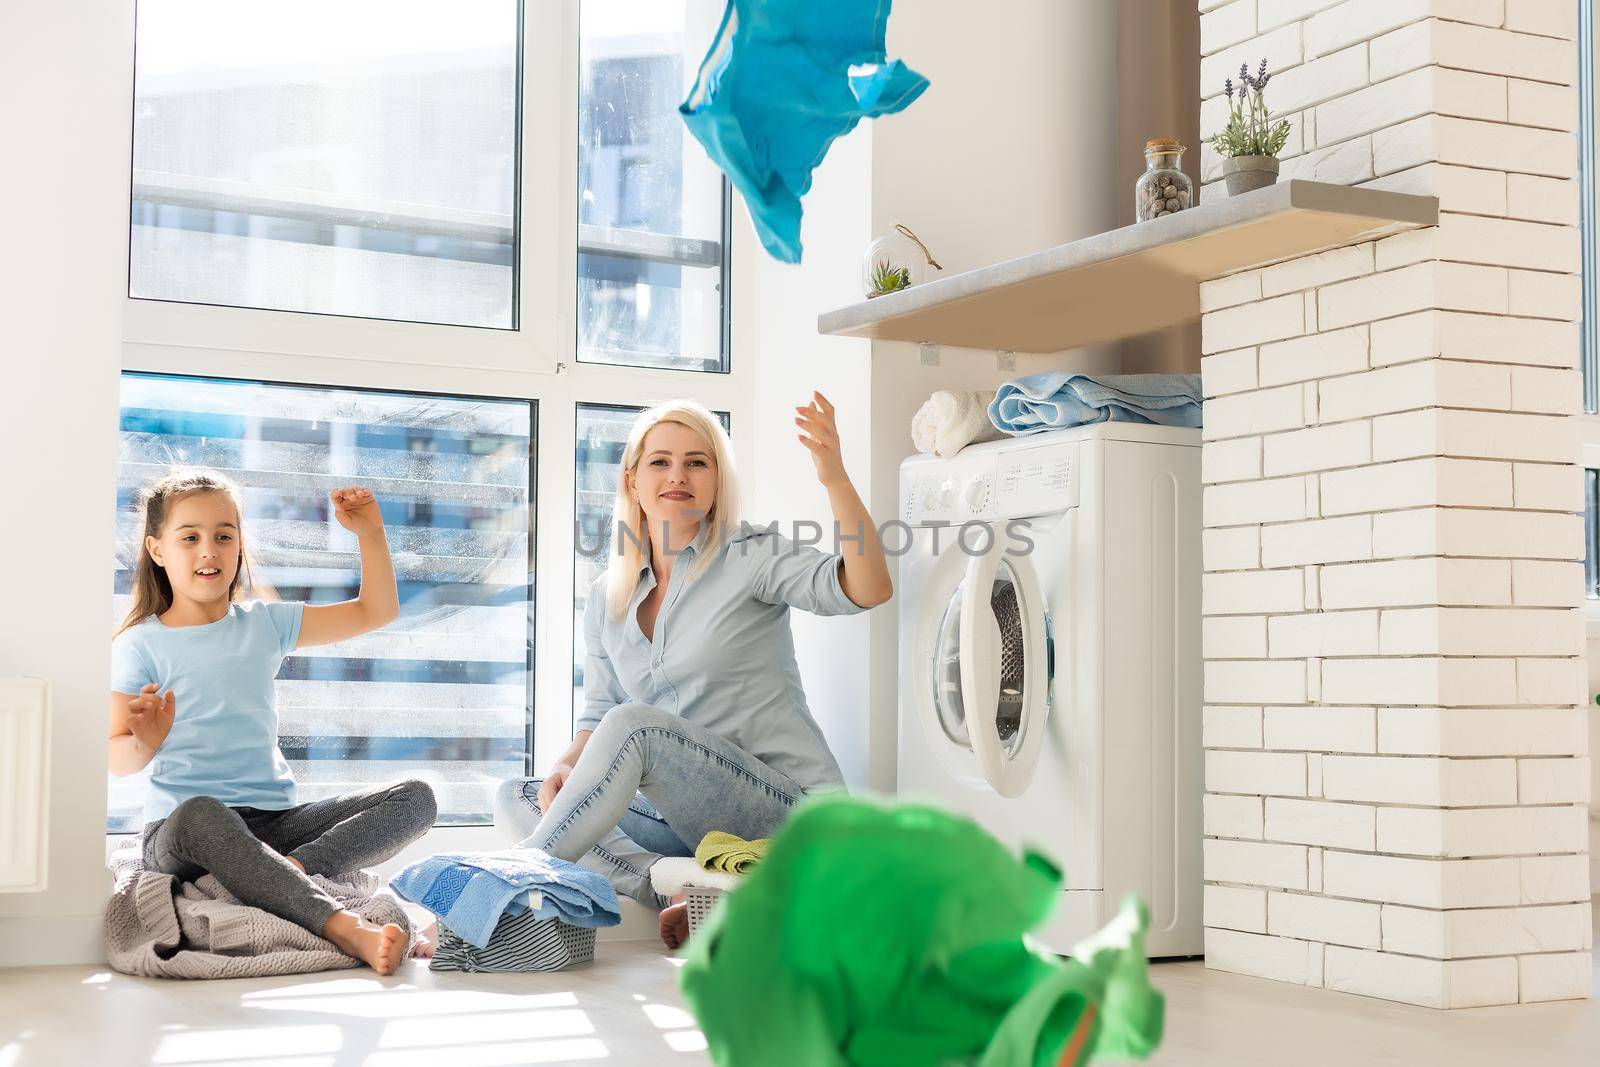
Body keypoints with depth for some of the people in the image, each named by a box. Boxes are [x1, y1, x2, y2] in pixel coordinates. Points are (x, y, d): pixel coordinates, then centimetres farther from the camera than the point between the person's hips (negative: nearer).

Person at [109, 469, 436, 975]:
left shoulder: (265, 623, 15)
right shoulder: (140, 644, 3)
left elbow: (375, 611, 19)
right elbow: (117, 759, 0)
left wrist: (370, 534, 8)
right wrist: (144, 744, -22)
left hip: (275, 822, 5)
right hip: (181, 832, -5)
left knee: (415, 798, -11)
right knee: (202, 814, -43)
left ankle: (290, 870, -33)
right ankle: (345, 928, -46)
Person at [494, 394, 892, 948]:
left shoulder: (751, 556, -4)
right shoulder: (607, 598, 12)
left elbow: (868, 590, -22)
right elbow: (598, 717, 17)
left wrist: (835, 478, -35)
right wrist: (567, 767, -6)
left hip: (786, 812, -6)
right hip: (676, 819, 7)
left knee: (635, 725, -28)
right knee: (514, 799, -5)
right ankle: (671, 893, -25)